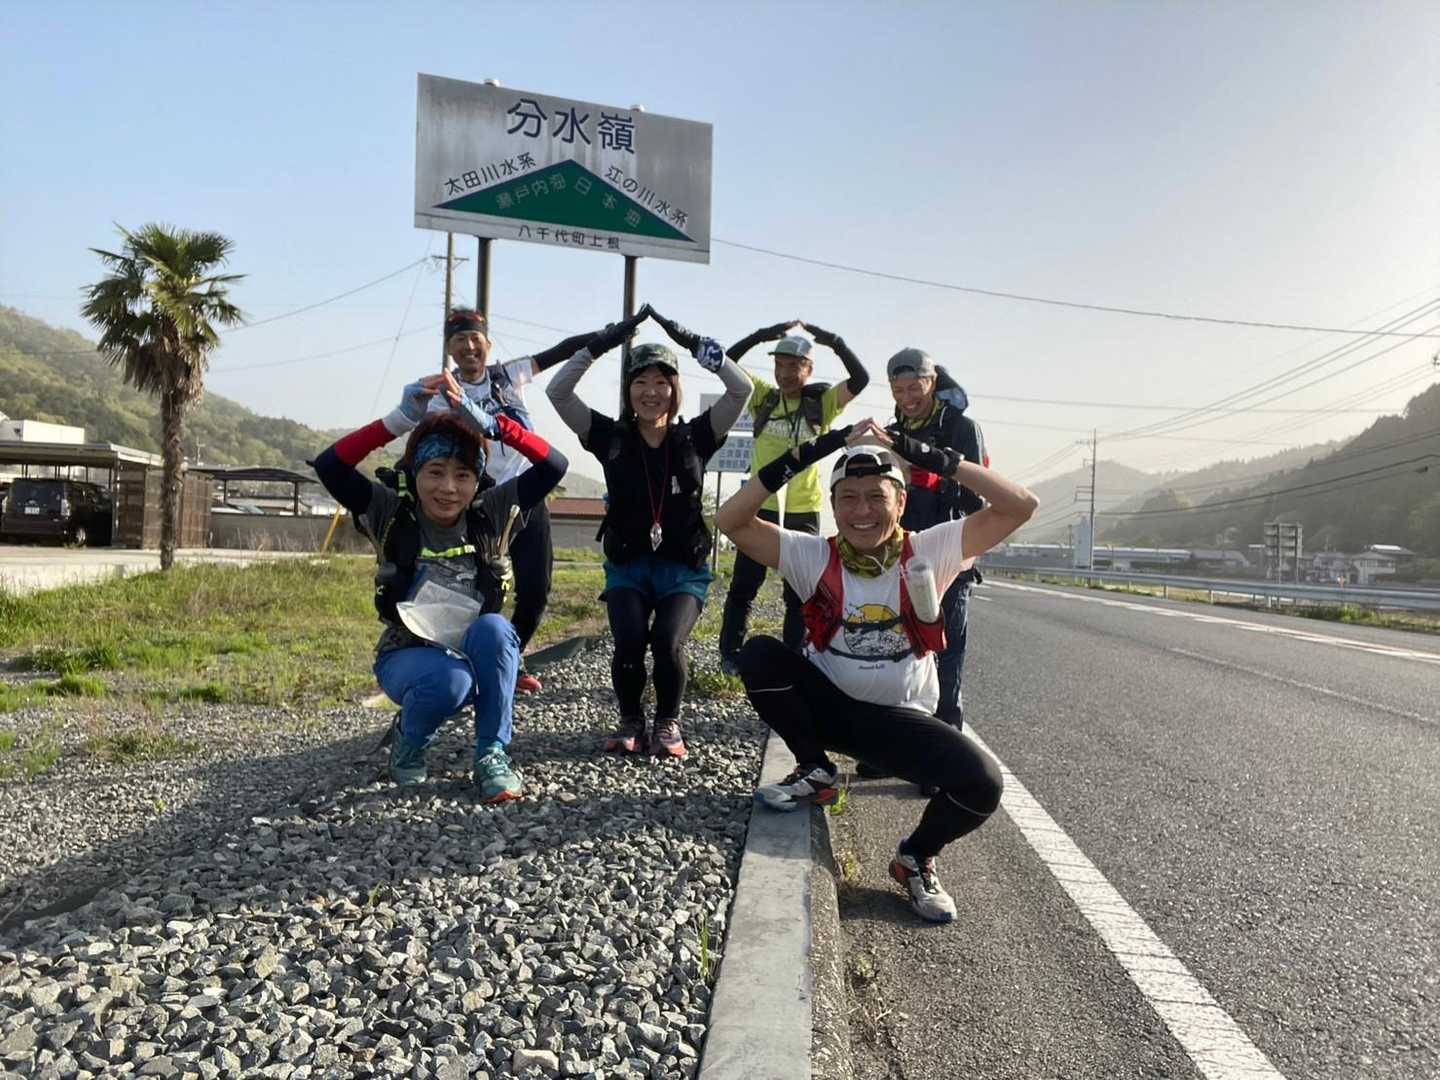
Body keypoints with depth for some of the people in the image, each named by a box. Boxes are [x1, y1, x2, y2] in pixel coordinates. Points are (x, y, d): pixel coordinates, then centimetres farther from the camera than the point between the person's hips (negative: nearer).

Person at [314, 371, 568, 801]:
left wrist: (487, 422, -26)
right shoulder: (391, 514, -8)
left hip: (476, 655, 2)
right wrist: (402, 418, -28)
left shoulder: (490, 515, -6)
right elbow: (328, 466, -22)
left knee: (493, 627, -33)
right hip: (407, 657, -1)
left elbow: (554, 465, -15)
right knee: (451, 679, -35)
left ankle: (492, 755, -16)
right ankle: (408, 739, 1)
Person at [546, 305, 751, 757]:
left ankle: (667, 724, 5)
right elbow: (557, 392, -9)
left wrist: (694, 342, -14)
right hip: (627, 566, 1)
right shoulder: (611, 437, 0)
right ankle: (630, 720, 8)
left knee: (667, 642, -23)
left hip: (683, 568, 0)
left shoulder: (694, 437, 0)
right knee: (629, 643, -22)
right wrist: (599, 345, -15)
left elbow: (741, 389, -11)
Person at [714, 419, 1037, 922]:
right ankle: (813, 771, 0)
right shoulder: (813, 556, -9)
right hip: (827, 704, 1)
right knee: (759, 654, -24)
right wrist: (801, 457, -26)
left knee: (982, 784, -26)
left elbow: (1021, 507, -17)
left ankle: (917, 858, 8)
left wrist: (931, 457, -25)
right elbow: (731, 520, -17)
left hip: (901, 719, -1)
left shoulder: (929, 552, -9)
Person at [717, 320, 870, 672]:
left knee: (799, 593, 9)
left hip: (804, 511, 0)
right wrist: (763, 335, -13)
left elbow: (861, 379, -11)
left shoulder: (823, 402, 0)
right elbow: (727, 363, -4)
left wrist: (834, 341, -17)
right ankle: (730, 653, 18)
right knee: (744, 585, 7)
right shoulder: (764, 397, 2)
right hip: (761, 507, 0)